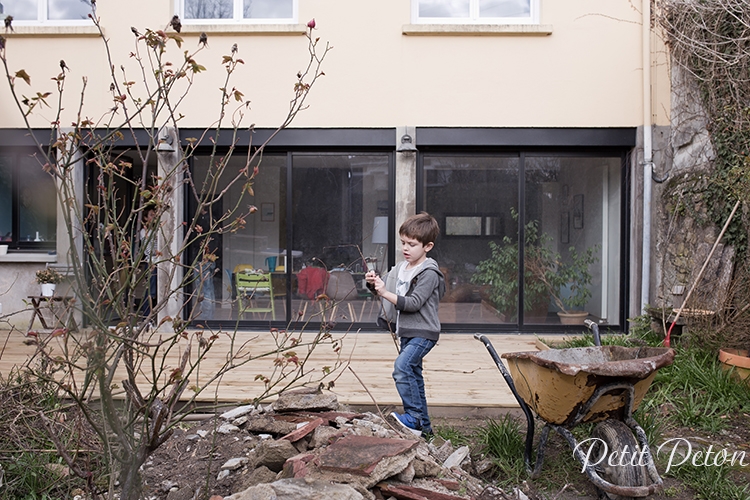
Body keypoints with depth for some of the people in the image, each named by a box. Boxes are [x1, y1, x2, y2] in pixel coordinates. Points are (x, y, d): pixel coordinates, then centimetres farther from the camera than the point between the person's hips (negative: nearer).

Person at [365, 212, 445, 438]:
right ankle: (424, 425, 25)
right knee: (413, 375, 14)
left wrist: (385, 293, -28)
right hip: (406, 332, 9)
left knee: (402, 367, -25)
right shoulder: (401, 268, 10)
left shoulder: (429, 273, -14)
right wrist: (373, 282, -6)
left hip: (423, 333, -9)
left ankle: (415, 416, -16)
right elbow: (384, 287, 16)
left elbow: (413, 303, -23)